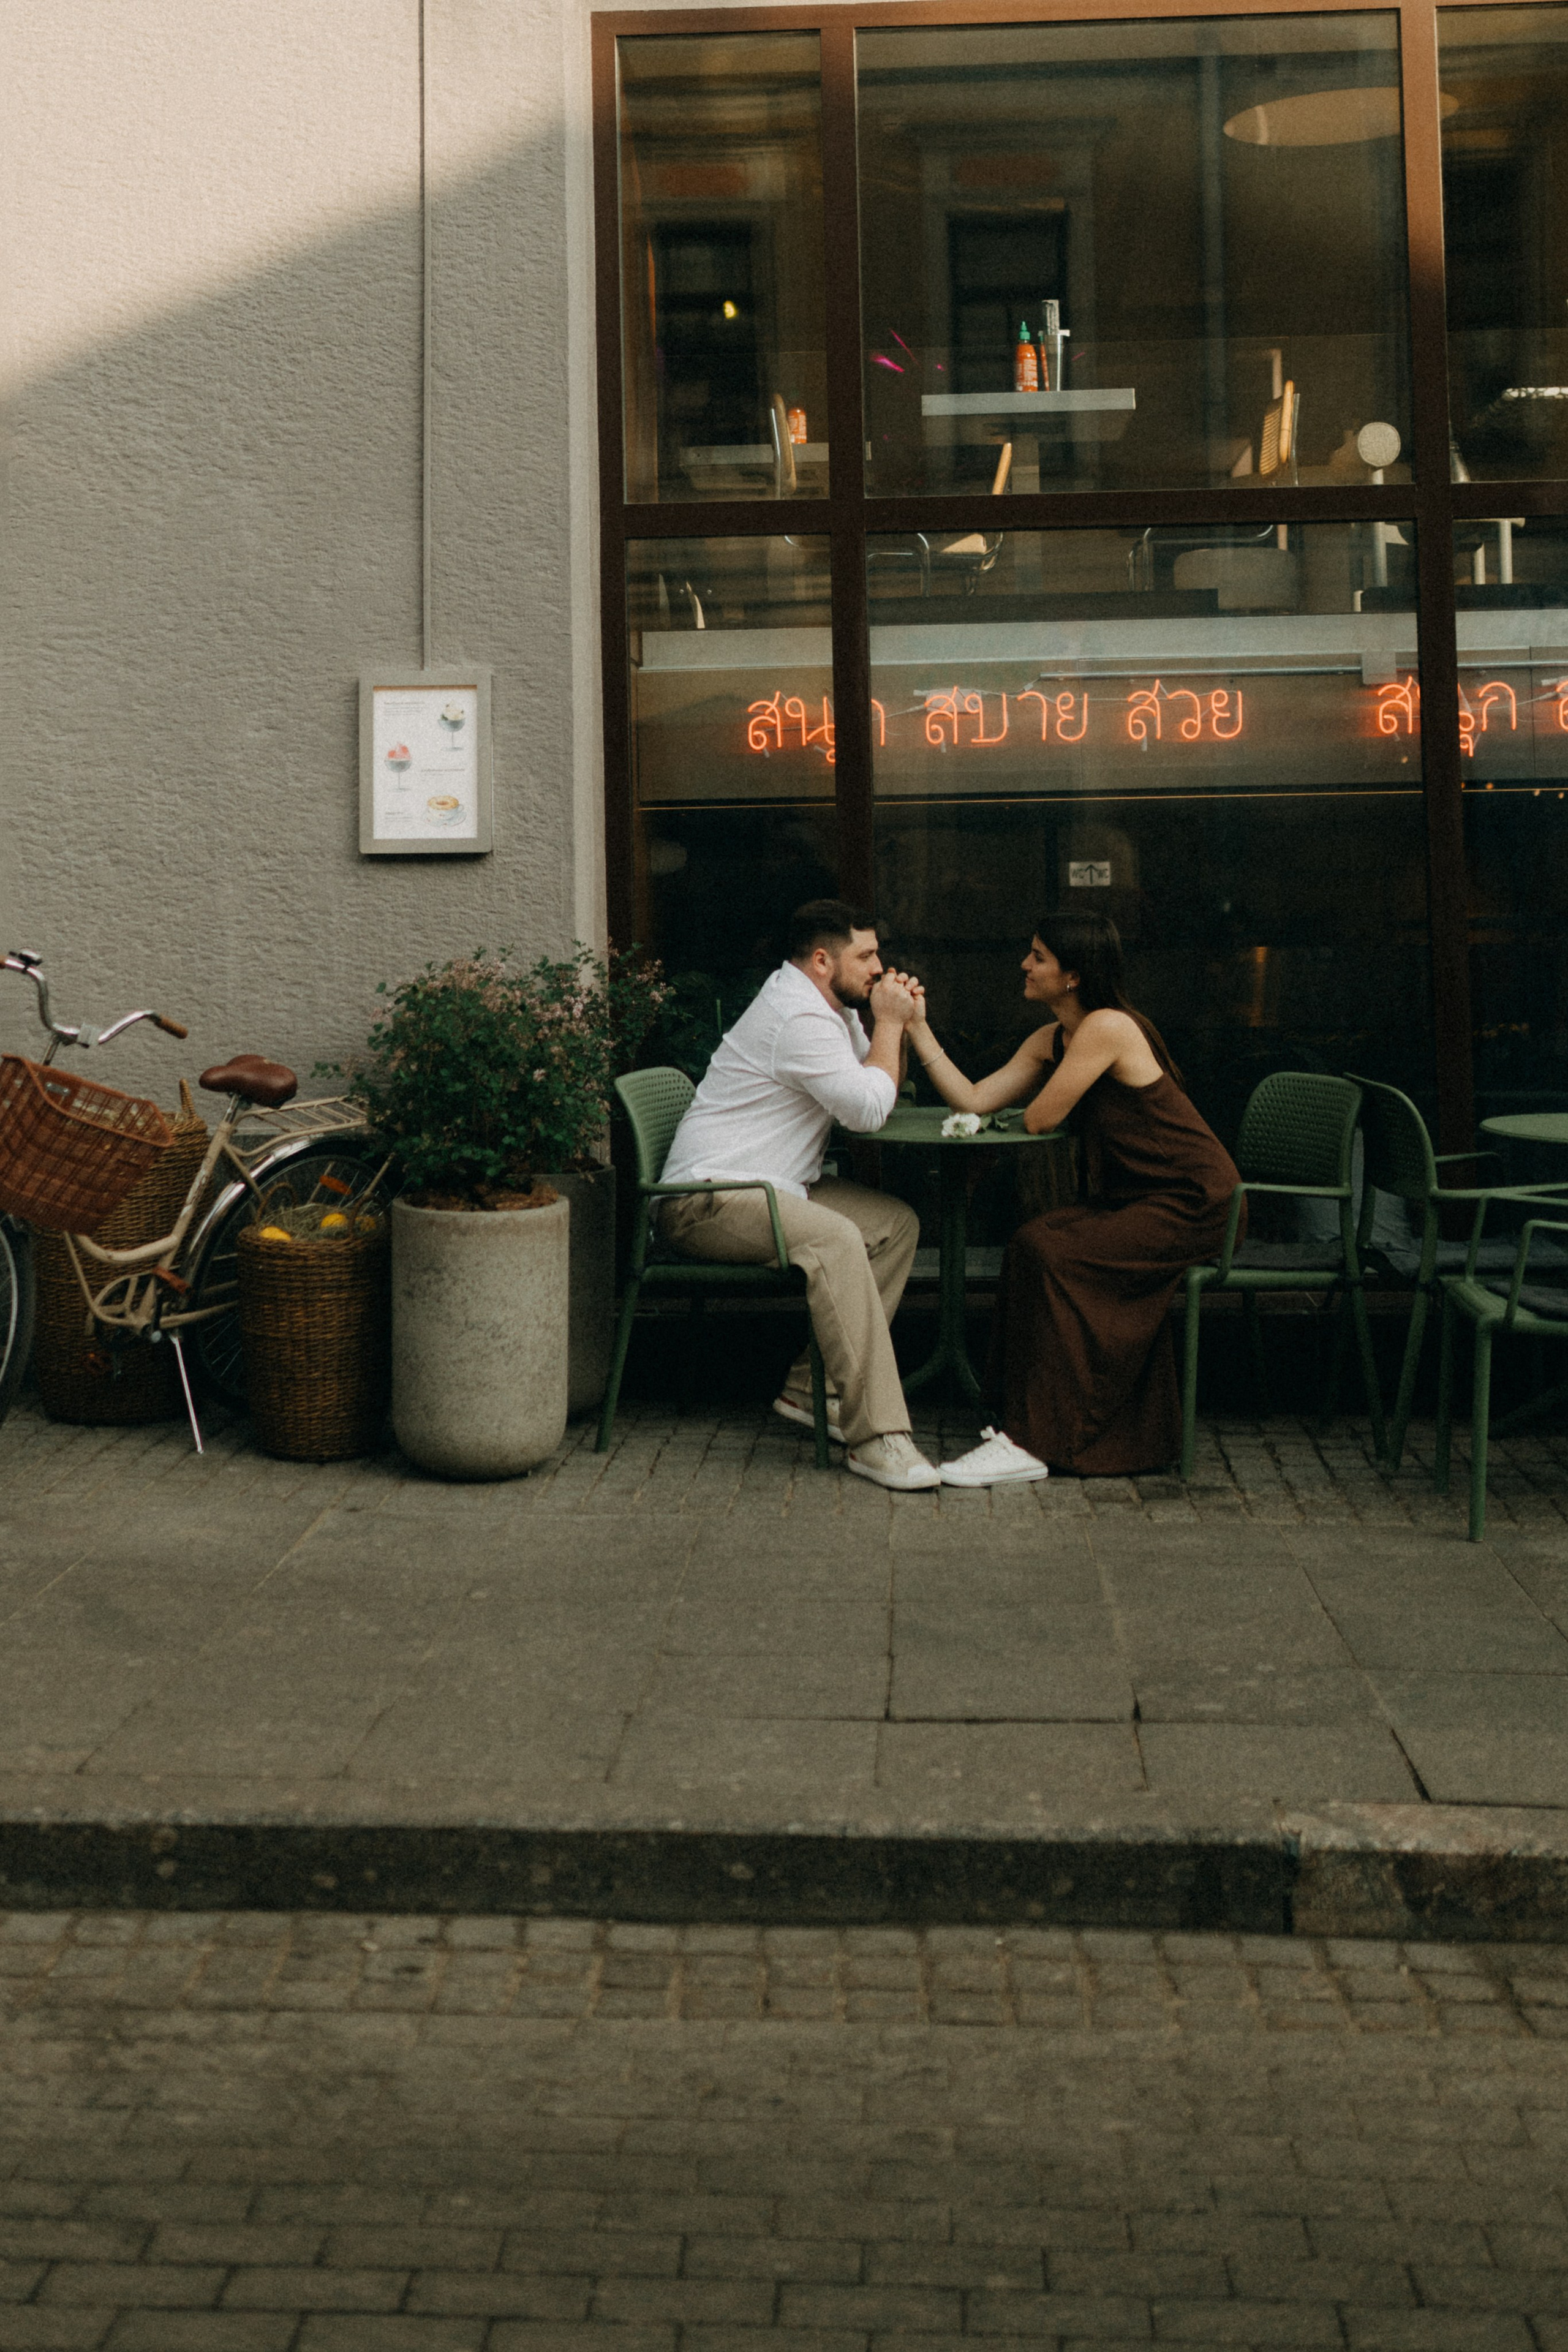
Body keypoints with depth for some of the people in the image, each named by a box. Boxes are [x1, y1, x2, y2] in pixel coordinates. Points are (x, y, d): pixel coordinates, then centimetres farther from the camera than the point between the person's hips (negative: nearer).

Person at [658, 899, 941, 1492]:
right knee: (833, 1238, -33)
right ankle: (876, 1436, -37)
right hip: (708, 1201, -11)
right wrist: (888, 1024, -6)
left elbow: (869, 1111, 16)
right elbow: (869, 1110, -18)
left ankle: (813, 1384, 1)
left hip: (770, 1190, 11)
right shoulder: (798, 1019, -18)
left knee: (897, 1223, 2)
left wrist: (898, 1025, 5)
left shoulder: (831, 1007, 16)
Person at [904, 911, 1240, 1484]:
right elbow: (973, 1100, 4)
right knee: (1034, 1240, -11)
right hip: (1139, 1199, 9)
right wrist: (918, 1029, 2)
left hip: (1193, 1205, -9)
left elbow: (1038, 1119, -17)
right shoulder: (1051, 1040, 10)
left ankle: (1032, 1443, -17)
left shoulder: (1106, 1028, -18)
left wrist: (1050, 1097, 7)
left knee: (1049, 1252, -21)